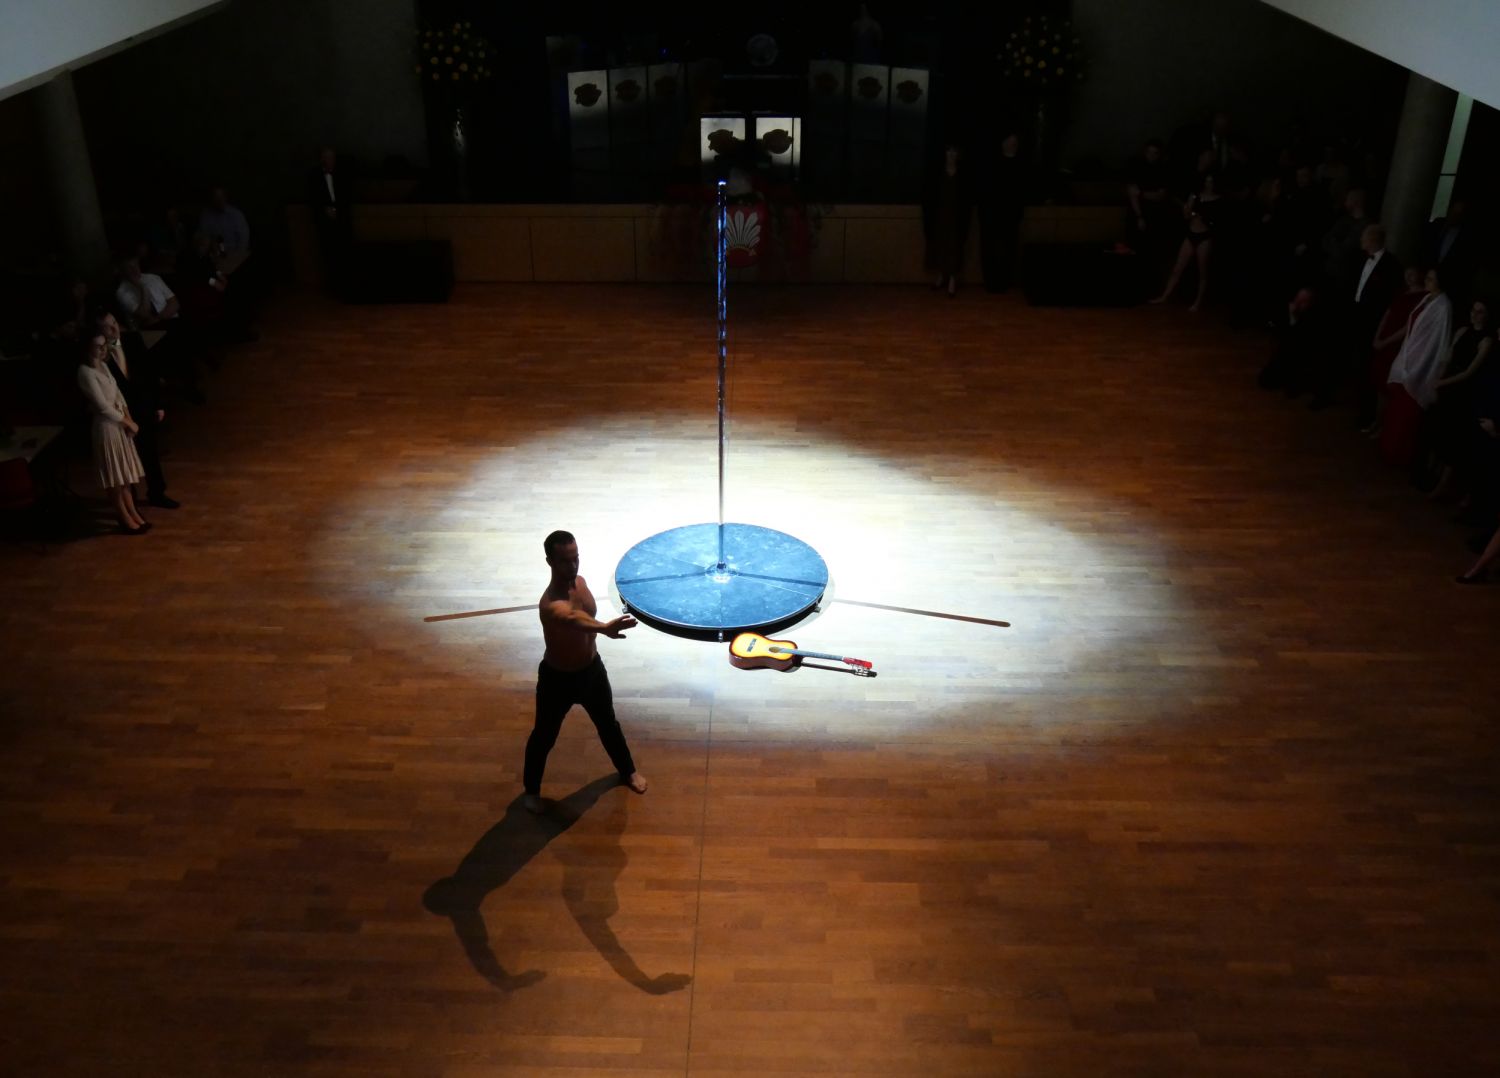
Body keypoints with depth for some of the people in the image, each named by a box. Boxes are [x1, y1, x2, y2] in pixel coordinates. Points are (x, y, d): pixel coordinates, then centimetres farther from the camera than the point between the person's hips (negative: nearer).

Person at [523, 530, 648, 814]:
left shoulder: (581, 582, -11)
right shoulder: (551, 604, -39)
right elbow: (574, 619, -63)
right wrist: (605, 628, -82)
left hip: (592, 668, 7)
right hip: (558, 678, -6)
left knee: (608, 723, 26)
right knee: (544, 736, 17)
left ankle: (627, 771, 52)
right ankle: (531, 789, 43)